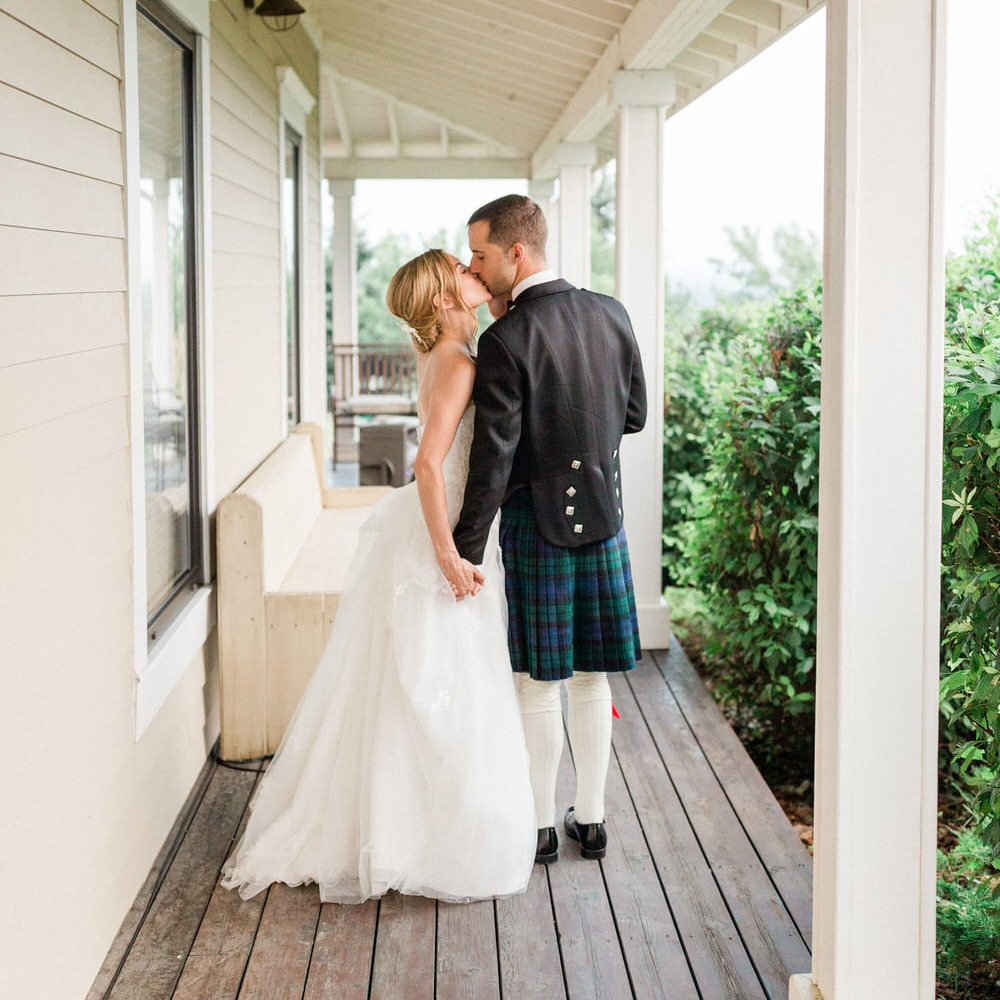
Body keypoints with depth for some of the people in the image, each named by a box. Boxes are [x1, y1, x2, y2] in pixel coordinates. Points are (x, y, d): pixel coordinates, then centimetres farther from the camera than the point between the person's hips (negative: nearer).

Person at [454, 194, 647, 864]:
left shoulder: (505, 342, -18)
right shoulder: (611, 315, 0)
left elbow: (493, 459, -19)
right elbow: (635, 414, 9)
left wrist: (466, 551, -15)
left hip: (537, 524, -6)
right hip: (604, 515, 6)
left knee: (537, 685, 7)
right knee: (591, 680, 15)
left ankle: (541, 825, 16)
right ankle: (590, 818, 24)